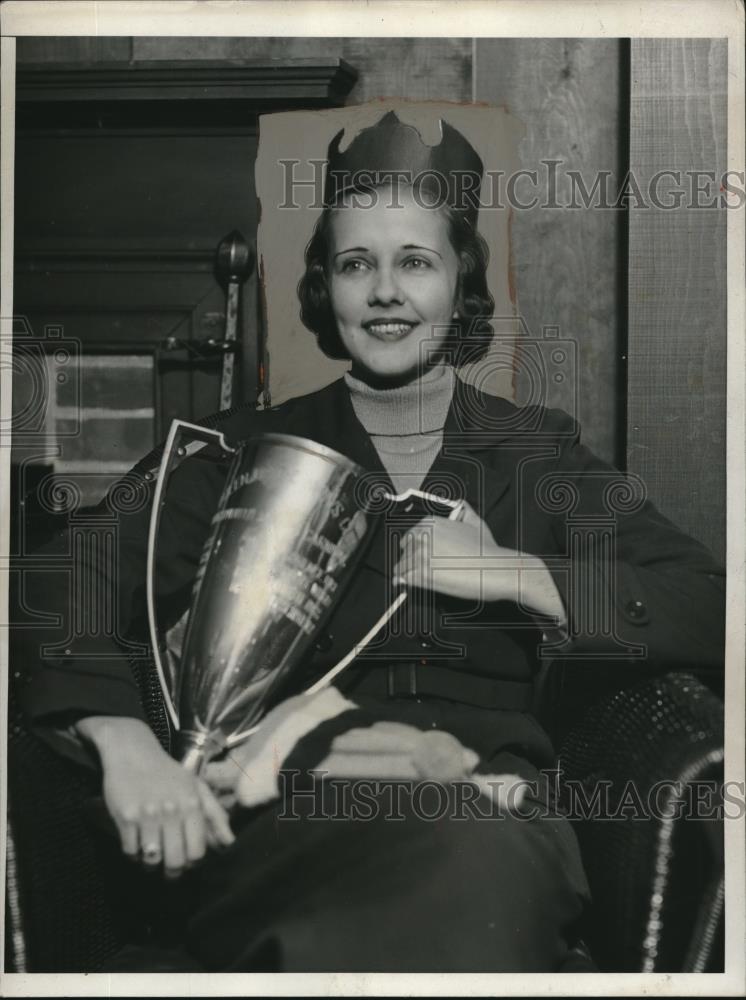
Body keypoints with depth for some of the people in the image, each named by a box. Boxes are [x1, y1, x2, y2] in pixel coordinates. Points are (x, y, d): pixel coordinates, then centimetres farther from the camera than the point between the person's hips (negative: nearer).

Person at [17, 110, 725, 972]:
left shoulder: (537, 455, 16)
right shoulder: (256, 451, 14)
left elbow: (712, 612, 4)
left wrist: (510, 573, -6)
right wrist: (124, 744, -20)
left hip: (489, 801, 1)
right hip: (294, 818, 0)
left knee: (481, 868, -37)